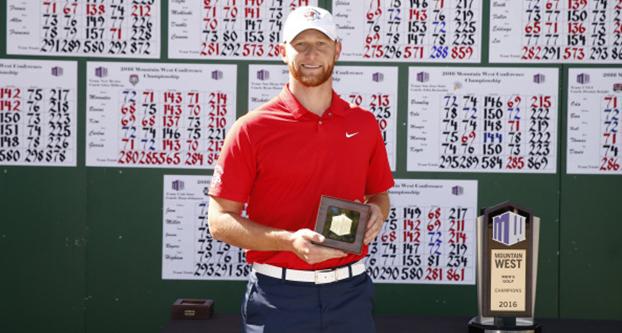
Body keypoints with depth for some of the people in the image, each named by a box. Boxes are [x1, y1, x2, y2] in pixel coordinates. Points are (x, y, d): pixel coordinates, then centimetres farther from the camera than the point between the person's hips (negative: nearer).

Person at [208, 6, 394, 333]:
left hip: (350, 291, 3)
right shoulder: (251, 128, -6)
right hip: (278, 296, -3)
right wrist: (289, 241, -19)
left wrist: (376, 214, -5)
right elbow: (220, 220, -7)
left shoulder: (365, 123, 5)